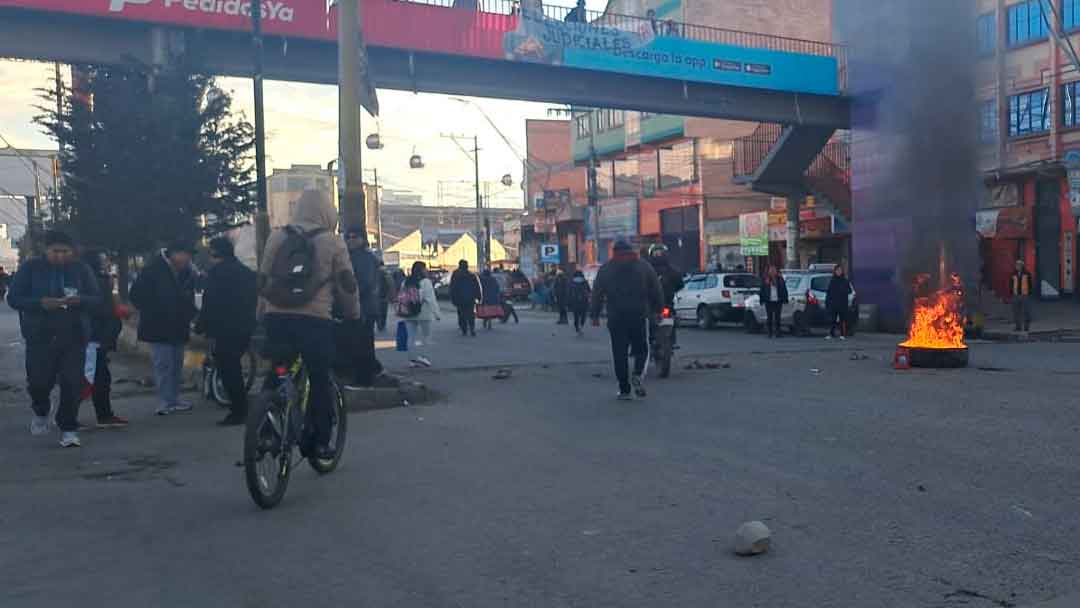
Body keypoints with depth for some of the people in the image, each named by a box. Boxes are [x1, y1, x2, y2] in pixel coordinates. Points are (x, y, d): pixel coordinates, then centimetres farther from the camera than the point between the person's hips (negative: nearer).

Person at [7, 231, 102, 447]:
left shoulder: (81, 270, 6)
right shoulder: (30, 268, 3)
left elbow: (97, 299, 4)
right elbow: (13, 298, 0)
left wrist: (79, 300, -19)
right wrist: (41, 303, -19)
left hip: (74, 336, 1)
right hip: (40, 337, -1)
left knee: (72, 384, -4)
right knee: (39, 381, -3)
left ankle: (68, 429, 10)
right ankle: (41, 412, 31)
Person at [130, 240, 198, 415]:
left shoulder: (187, 273, 8)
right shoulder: (153, 270, -10)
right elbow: (137, 295, -8)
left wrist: (189, 314, 3)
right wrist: (151, 314, -10)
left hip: (179, 328, 6)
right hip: (158, 329, -6)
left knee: (177, 365, 10)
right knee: (163, 364, -8)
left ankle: (174, 400, 18)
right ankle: (166, 403, -5)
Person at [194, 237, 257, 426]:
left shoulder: (218, 271, -10)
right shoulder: (247, 272, 15)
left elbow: (210, 303, -15)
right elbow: (253, 301, 18)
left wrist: (200, 327, -6)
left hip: (226, 330, -8)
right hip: (245, 329, 8)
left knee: (228, 371, -2)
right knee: (234, 368, 20)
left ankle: (237, 412, -3)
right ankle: (241, 410, 23)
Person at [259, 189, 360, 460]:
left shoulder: (276, 237, 11)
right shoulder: (333, 242, 2)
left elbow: (263, 280, 14)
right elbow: (347, 284, 4)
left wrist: (263, 312, 24)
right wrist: (353, 315, 18)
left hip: (276, 318, 3)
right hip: (315, 320, -3)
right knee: (320, 381, 6)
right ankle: (320, 441, 10)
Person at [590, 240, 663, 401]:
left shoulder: (605, 269, 7)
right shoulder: (644, 267, 7)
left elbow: (596, 293, 6)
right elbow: (656, 291, 6)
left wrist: (595, 315, 10)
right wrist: (658, 310, 13)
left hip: (616, 318, 0)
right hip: (639, 316, 0)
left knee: (619, 353, 5)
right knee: (641, 349, 12)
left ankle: (624, 390, 3)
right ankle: (638, 375, -15)